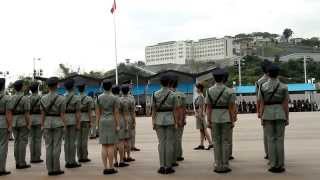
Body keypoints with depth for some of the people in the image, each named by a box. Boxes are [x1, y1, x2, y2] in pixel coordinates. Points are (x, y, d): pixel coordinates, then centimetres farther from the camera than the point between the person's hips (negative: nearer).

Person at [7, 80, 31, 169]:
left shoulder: (11, 98, 5)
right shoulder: (25, 98, -13)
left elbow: (9, 112, 1)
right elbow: (27, 113, -16)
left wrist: (10, 124, 6)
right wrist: (29, 124, -11)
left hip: (14, 123, 6)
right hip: (23, 122, -6)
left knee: (17, 142, 10)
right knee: (23, 142, -3)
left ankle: (17, 162, 12)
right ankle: (22, 163, -2)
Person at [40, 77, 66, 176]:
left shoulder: (43, 98, 0)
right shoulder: (61, 98, -10)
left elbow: (42, 114, 1)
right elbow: (62, 115, -10)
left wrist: (42, 126, 7)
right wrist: (64, 127, -4)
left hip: (47, 124, 3)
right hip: (58, 124, -3)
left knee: (48, 147, 7)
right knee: (57, 147, 0)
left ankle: (50, 169, 7)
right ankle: (56, 169, 1)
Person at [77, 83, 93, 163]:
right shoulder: (88, 99, -6)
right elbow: (90, 111, -8)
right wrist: (91, 122, -3)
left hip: (77, 120, 3)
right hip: (85, 120, -3)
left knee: (78, 139, 8)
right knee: (85, 139, 0)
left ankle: (80, 157, 11)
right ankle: (84, 157, 3)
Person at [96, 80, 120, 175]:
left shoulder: (99, 97, 4)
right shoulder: (115, 98, -7)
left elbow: (97, 112, 4)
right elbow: (116, 112, -9)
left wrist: (98, 124, 10)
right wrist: (118, 125, -6)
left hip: (102, 122, 4)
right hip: (112, 122, -4)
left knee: (104, 146, 4)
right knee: (111, 145, -2)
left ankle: (105, 168, 4)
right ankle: (111, 168, 0)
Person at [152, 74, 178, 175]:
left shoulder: (155, 94, -2)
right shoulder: (172, 94, -6)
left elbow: (153, 109, -3)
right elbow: (174, 110, -6)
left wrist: (153, 122, 1)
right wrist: (176, 123, -1)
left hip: (159, 120, 2)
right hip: (170, 120, -2)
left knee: (161, 143, 6)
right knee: (169, 143, 2)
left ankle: (162, 167, 3)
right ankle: (168, 167, 2)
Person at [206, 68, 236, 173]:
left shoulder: (209, 91, -2)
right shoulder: (229, 91, -6)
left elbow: (208, 107, -4)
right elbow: (231, 108, -7)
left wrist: (208, 121, 0)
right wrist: (232, 121, -1)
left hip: (214, 119, 2)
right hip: (226, 119, -1)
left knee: (216, 142, 8)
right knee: (225, 142, 4)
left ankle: (218, 166, 9)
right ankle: (225, 166, 5)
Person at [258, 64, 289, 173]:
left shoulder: (263, 87, -3)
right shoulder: (283, 87, -4)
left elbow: (262, 105, -3)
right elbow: (285, 105, -5)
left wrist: (261, 118, 3)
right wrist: (287, 118, 2)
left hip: (268, 115, 0)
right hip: (280, 115, 0)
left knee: (270, 140, 4)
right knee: (279, 140, 3)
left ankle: (273, 166, 3)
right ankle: (280, 166, 4)